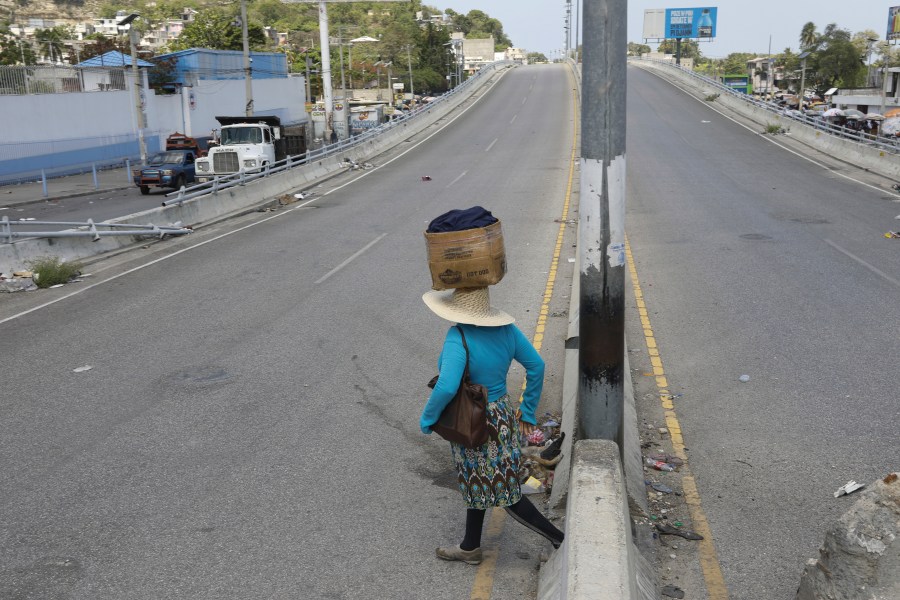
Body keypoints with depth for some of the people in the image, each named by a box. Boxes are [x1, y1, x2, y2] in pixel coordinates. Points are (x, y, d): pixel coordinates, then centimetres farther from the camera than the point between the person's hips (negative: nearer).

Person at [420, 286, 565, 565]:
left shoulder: (458, 338, -28)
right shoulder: (505, 329, -6)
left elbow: (447, 387, -38)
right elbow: (536, 365, 0)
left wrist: (427, 418, -20)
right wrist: (528, 411, 11)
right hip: (503, 419, 8)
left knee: (507, 496, 8)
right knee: (478, 485, 25)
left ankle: (560, 540, 17)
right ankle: (470, 547, 42)